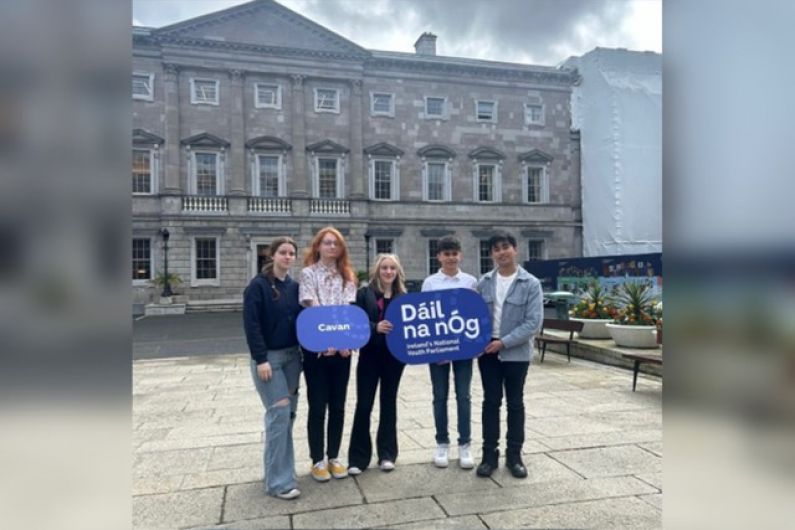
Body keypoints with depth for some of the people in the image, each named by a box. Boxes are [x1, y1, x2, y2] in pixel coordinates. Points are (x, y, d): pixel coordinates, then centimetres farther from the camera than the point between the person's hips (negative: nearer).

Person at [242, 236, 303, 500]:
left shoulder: (294, 287, 8)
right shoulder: (258, 285, -9)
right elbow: (251, 324, -13)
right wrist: (260, 359, -19)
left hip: (292, 355, 6)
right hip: (268, 358, -6)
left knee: (288, 414, 10)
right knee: (280, 412, -10)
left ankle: (279, 469, 24)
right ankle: (278, 480, 0)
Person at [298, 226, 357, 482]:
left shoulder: (346, 276, 10)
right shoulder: (308, 273, -1)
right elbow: (312, 309, -10)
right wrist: (328, 341, -18)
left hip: (342, 347, 4)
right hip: (316, 347, -4)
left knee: (337, 405, 10)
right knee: (317, 406, 3)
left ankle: (334, 457, 23)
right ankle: (317, 460, 17)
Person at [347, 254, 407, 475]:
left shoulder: (403, 296, 7)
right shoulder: (365, 293, 0)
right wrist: (375, 327, -23)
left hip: (394, 356, 2)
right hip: (370, 355, -2)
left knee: (389, 403, 11)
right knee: (364, 405, 0)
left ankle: (387, 454, 22)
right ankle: (358, 457, 11)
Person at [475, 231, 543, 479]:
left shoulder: (530, 284, -7)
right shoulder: (484, 282, 2)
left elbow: (533, 323, -13)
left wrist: (504, 342, -16)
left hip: (516, 353, -2)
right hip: (487, 351, 2)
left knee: (515, 403, 10)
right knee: (490, 402, 9)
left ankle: (514, 455, 23)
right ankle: (489, 454, 20)